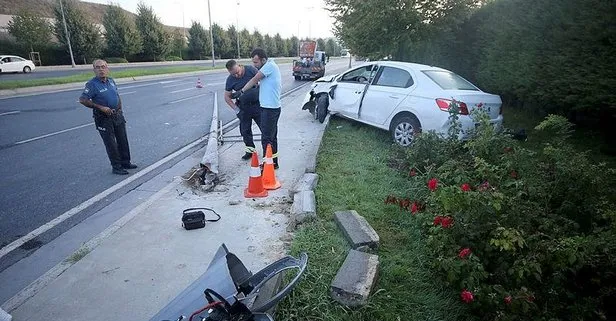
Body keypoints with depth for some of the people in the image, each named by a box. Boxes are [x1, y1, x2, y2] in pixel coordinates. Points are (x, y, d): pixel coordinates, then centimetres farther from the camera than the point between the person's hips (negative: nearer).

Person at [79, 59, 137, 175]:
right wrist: (101, 107, -20)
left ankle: (125, 162, 27)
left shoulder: (111, 81, 6)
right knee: (111, 144, 1)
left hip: (118, 116, 6)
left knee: (123, 141, 13)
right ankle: (116, 167, 10)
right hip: (104, 118, -6)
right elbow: (82, 100, -16)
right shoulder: (92, 84, -13)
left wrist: (120, 109, 12)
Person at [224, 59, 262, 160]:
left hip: (257, 104, -2)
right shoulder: (230, 80, -6)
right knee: (245, 130, 10)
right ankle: (250, 150, 27)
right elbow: (227, 97, 3)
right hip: (243, 108, 2)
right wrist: (236, 109, -6)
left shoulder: (251, 70, -11)